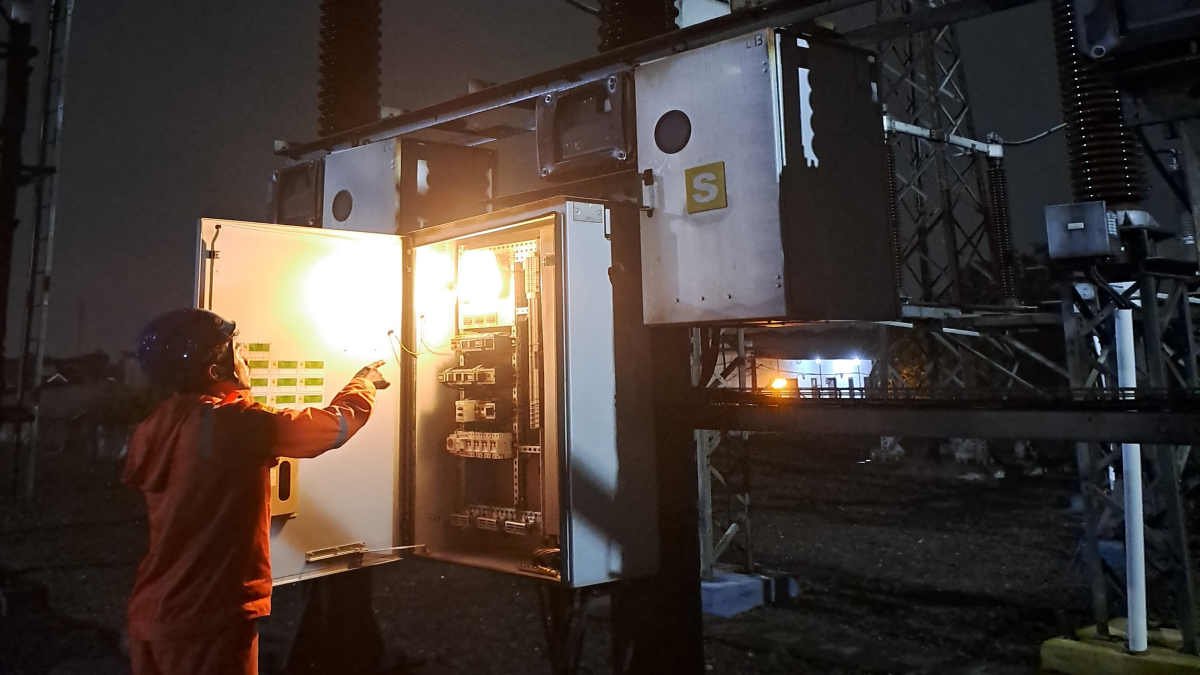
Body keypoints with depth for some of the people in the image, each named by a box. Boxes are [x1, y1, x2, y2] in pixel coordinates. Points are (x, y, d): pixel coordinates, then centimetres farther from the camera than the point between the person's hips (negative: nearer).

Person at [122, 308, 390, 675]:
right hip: (209, 620, -7)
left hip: (149, 615, 7)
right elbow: (337, 423, -8)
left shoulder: (153, 429, 2)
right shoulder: (237, 423, -18)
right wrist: (364, 383, 14)